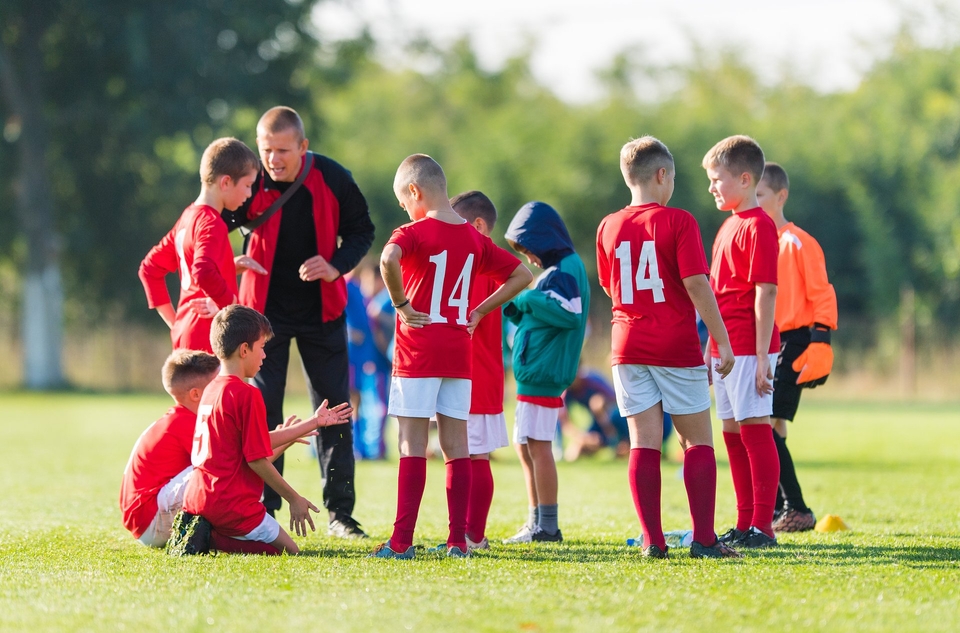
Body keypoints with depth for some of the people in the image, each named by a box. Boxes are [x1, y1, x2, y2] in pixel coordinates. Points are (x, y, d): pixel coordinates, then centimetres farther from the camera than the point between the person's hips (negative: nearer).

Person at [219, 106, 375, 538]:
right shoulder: (252, 183, -15)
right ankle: (263, 511, 4)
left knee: (334, 407, 3)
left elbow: (361, 230, 1)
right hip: (265, 309, -1)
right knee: (262, 409, -4)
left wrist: (336, 266, -17)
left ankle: (340, 513, 11)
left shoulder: (332, 179, -12)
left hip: (322, 308, 1)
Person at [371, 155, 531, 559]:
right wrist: (478, 312, 12)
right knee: (456, 445, 7)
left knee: (413, 445, -4)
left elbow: (388, 260, -31)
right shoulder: (475, 240, 9)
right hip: (458, 354, 5)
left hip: (417, 351, -5)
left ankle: (402, 541, -5)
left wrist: (401, 305, -17)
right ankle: (458, 539, 7)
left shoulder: (414, 233, -10)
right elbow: (521, 276, 16)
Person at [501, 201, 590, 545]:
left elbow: (570, 314, -25)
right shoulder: (556, 269, 19)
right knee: (525, 445, 14)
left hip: (543, 372, -11)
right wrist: (517, 308, 8)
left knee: (538, 443, -9)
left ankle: (547, 525, -7)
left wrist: (527, 299, -18)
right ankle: (536, 523, 20)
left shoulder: (565, 270, -12)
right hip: (533, 372, 11)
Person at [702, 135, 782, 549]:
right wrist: (710, 350, 20)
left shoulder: (758, 226, -13)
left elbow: (766, 293, -17)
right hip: (726, 348, 10)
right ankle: (745, 524, 19)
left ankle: (763, 526, -3)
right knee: (733, 432, 12)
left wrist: (761, 356, -20)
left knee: (754, 429, -6)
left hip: (749, 349, -10)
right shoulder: (729, 225, 16)